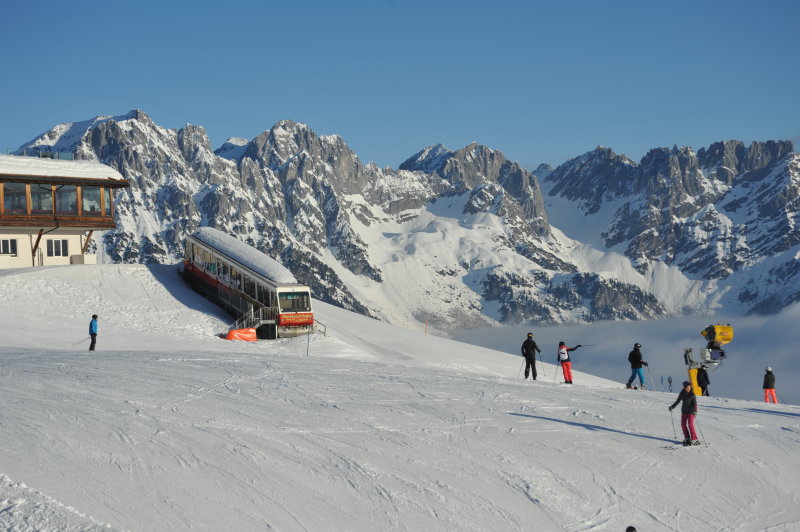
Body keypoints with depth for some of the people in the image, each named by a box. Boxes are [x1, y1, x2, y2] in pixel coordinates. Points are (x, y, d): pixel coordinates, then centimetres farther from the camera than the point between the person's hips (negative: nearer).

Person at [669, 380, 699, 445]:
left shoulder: (692, 394, -14)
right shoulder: (682, 393, -1)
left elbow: (695, 403, -17)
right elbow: (678, 401, 11)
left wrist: (695, 410, -33)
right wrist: (672, 406, 7)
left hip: (691, 411, -5)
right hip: (684, 411, 5)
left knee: (690, 425, -12)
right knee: (683, 424, 2)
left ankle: (694, 439, -6)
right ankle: (687, 438, 14)